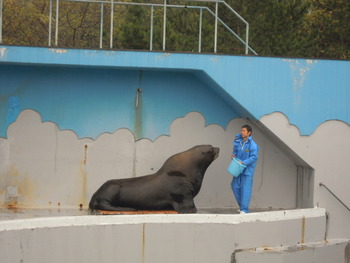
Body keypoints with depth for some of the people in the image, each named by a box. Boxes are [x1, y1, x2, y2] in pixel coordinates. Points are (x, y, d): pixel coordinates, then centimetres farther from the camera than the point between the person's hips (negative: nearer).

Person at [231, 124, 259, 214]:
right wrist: (233, 155, -5)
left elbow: (254, 157, -19)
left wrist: (243, 162, -25)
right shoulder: (238, 141, 3)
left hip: (247, 169, -7)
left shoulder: (252, 145, -16)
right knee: (235, 186, 8)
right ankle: (241, 205, 24)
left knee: (245, 189, -5)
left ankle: (244, 209, -1)